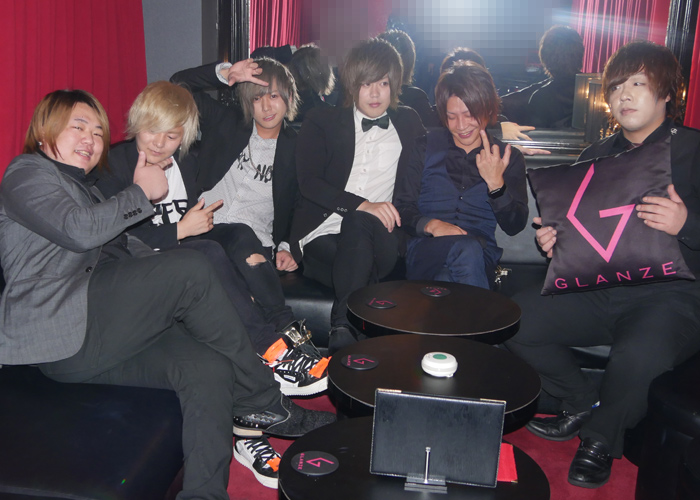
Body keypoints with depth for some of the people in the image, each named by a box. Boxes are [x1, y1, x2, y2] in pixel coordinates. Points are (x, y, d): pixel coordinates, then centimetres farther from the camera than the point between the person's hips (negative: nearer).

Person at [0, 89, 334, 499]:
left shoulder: (82, 186, 35)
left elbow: (129, 249, 22)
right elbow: (80, 230, -14)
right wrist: (141, 193, -1)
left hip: (107, 329, 8)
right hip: (61, 330, -8)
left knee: (209, 368, -17)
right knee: (191, 269, -23)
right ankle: (263, 402, -13)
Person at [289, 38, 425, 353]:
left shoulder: (408, 124, 21)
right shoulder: (321, 122, 12)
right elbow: (309, 182, -4)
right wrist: (363, 205, -17)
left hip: (380, 240, 1)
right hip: (323, 235, -1)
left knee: (358, 224, -34)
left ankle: (342, 332, -38)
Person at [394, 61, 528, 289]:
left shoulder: (509, 158, 13)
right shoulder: (426, 147, 14)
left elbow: (514, 226, 5)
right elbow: (403, 208, 8)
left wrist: (496, 184, -10)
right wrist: (431, 225, -12)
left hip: (481, 256, 1)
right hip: (425, 251, 0)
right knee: (466, 248, -34)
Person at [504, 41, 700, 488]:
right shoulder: (597, 156, 17)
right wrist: (553, 239, 1)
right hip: (596, 287, 6)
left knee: (638, 355, -36)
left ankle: (600, 440, -1)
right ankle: (583, 403, 11)